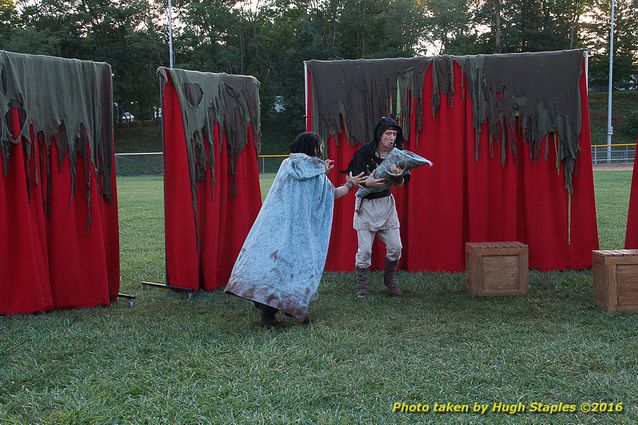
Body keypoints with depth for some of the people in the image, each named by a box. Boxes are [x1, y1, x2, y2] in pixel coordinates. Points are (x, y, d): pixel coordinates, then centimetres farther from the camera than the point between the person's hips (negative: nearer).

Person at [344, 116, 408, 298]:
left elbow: (400, 184, -3)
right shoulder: (365, 152, -13)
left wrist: (398, 176, -27)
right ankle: (361, 288, 11)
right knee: (364, 250, -4)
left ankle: (390, 280, 28)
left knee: (396, 247, 4)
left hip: (386, 203, 4)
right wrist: (367, 183, -32)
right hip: (366, 204, -3)